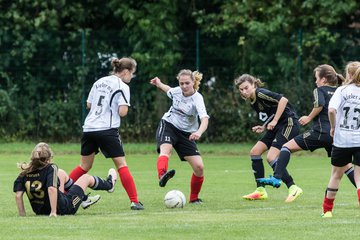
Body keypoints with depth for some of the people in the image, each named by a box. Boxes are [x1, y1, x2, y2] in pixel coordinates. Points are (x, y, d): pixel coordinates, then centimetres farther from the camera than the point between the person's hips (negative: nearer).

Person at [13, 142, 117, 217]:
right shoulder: (50, 168, -23)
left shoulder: (25, 172, -10)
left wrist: (22, 214, -8)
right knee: (86, 178, 19)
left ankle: (84, 200, 46)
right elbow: (52, 189, -36)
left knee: (62, 174, 26)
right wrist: (53, 212, -31)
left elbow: (18, 195, -16)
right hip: (63, 209, -5)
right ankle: (109, 184, 53)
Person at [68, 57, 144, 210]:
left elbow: (88, 104, 21)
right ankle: (134, 201, -7)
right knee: (121, 164, -2)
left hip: (89, 128, 6)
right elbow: (122, 112, -12)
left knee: (85, 166, 17)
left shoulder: (99, 82, 16)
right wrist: (124, 107, 8)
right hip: (107, 130, -6)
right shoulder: (122, 87, -5)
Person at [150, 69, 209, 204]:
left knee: (199, 167, -9)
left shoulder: (197, 98, -21)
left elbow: (204, 119, -38)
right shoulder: (177, 91, -6)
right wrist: (159, 84, 26)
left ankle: (194, 198, 13)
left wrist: (199, 132, -56)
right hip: (168, 125, 1)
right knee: (166, 150, -34)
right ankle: (162, 176, -64)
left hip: (186, 133, 0)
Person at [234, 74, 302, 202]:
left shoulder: (261, 94, -16)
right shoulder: (252, 102, 12)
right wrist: (263, 128, 3)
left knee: (271, 157, -20)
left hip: (288, 124, -10)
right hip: (276, 127, 10)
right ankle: (260, 191, 8)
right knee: (255, 152, 5)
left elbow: (283, 100, -25)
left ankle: (293, 188, -15)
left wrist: (274, 121, -23)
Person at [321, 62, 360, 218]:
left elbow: (332, 110, -17)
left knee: (336, 175, 17)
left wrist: (333, 127, -1)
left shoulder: (342, 90, -2)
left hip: (341, 140, 0)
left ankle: (327, 209, 27)